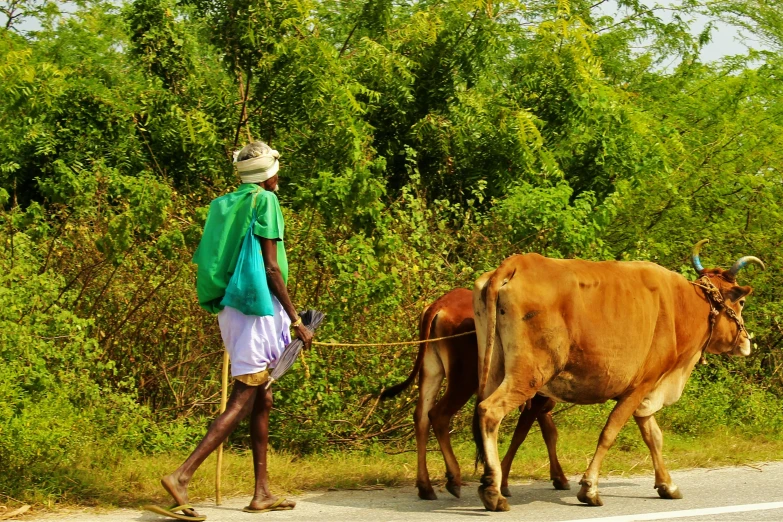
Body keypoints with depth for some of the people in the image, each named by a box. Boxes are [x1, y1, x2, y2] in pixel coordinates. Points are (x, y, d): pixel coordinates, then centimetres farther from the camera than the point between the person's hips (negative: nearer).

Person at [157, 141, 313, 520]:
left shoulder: (223, 205, 13)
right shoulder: (265, 201, -8)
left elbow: (207, 261, 13)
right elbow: (270, 267, -13)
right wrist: (297, 321, -10)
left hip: (229, 307, 8)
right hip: (258, 307, -8)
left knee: (262, 399, 15)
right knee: (242, 402, -9)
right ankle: (182, 475, -19)